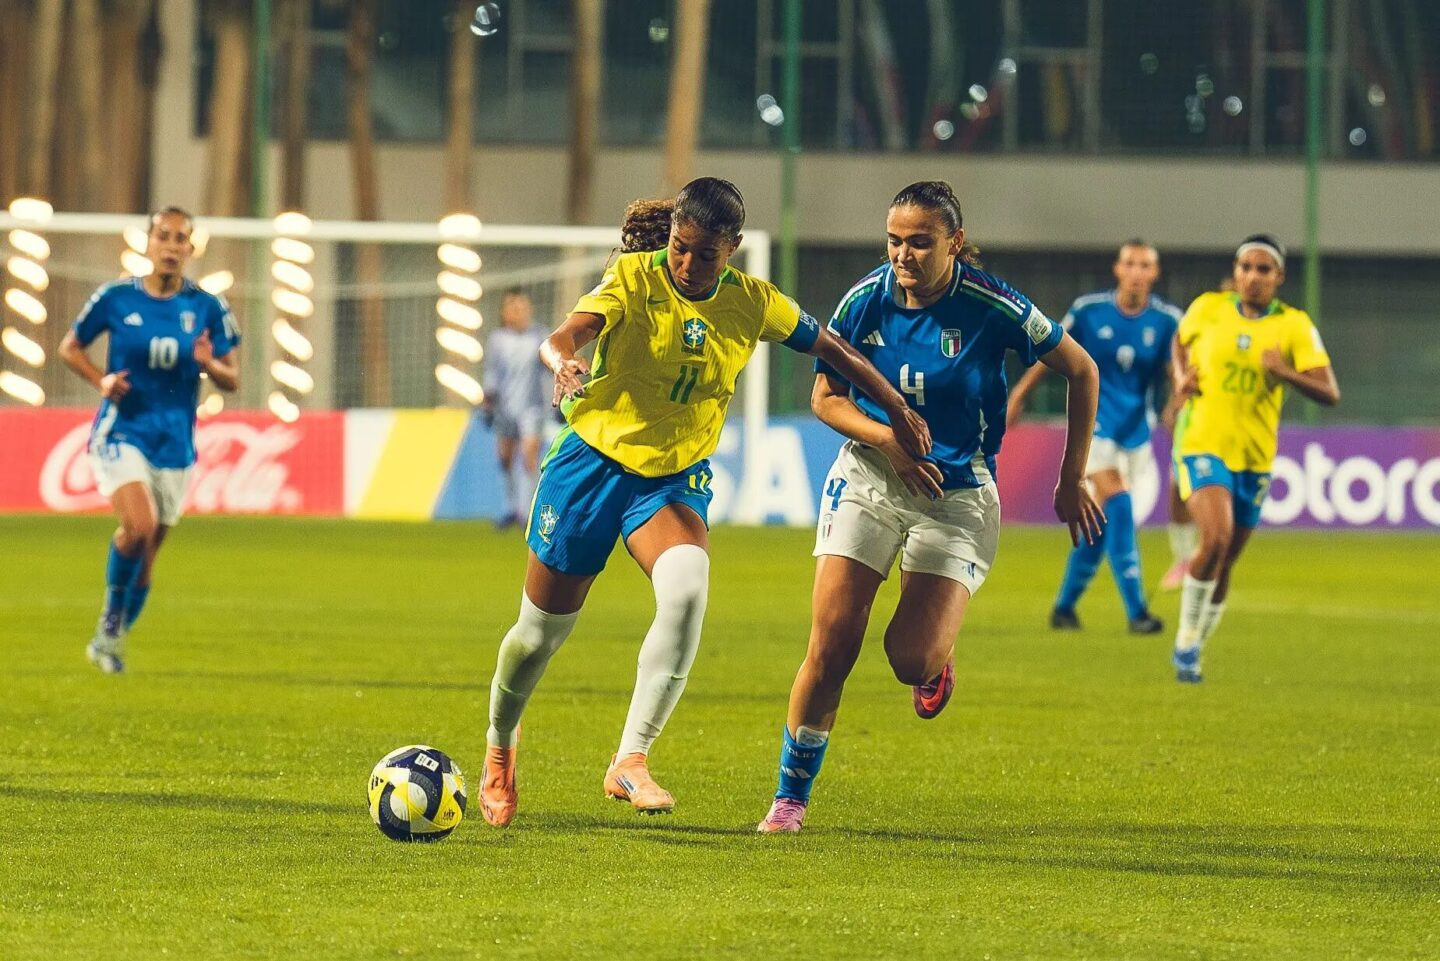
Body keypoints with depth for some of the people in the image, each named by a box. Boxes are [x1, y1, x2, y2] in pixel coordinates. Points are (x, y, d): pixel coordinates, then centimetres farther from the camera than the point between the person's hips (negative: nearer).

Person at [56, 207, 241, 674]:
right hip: (121, 433, -3)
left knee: (145, 558, 8)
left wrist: (209, 364, -18)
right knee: (139, 524, -27)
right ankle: (111, 615, -4)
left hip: (174, 443, 3)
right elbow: (69, 347, 10)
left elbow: (232, 379, 5)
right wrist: (101, 380, -8)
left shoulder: (208, 308, 0)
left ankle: (110, 641, 29)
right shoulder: (116, 298, -4)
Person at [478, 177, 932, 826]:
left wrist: (899, 414, 16)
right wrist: (564, 365, -54)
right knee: (543, 629, 6)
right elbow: (564, 336, -31)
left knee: (686, 588, -30)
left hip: (673, 479, 2)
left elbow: (831, 350, 11)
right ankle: (499, 749, 38)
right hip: (592, 458, -2)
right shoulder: (634, 277, -15)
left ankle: (631, 761, -24)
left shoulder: (753, 304, -5)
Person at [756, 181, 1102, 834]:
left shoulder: (992, 307, -15)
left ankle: (935, 658, 24)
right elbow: (825, 397, 3)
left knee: (911, 659, -15)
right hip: (868, 481, 2)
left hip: (957, 495, -2)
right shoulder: (866, 299, -7)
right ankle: (791, 796, 6)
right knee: (831, 645, -9)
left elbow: (1082, 372, -3)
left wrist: (1072, 479, 0)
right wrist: (889, 440, -15)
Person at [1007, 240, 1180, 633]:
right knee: (1116, 504, -21)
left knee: (1101, 521, 8)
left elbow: (1176, 371, -9)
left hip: (1136, 428, 3)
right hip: (1093, 420, -3)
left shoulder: (1167, 320, -5)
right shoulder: (1089, 310, -8)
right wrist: (1020, 394, 9)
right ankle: (1136, 610, -25)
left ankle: (1065, 606, 24)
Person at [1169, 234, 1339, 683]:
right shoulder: (1208, 308, -1)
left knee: (1224, 564, 10)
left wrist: (1286, 372, -28)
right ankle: (1186, 642, -11)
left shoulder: (1294, 326, -4)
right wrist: (1181, 377, 1)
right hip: (1204, 447, -2)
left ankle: (1193, 652, 30)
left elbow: (1329, 393, -11)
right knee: (1215, 538, -25)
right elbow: (1180, 341, 22)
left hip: (1255, 458, 2)